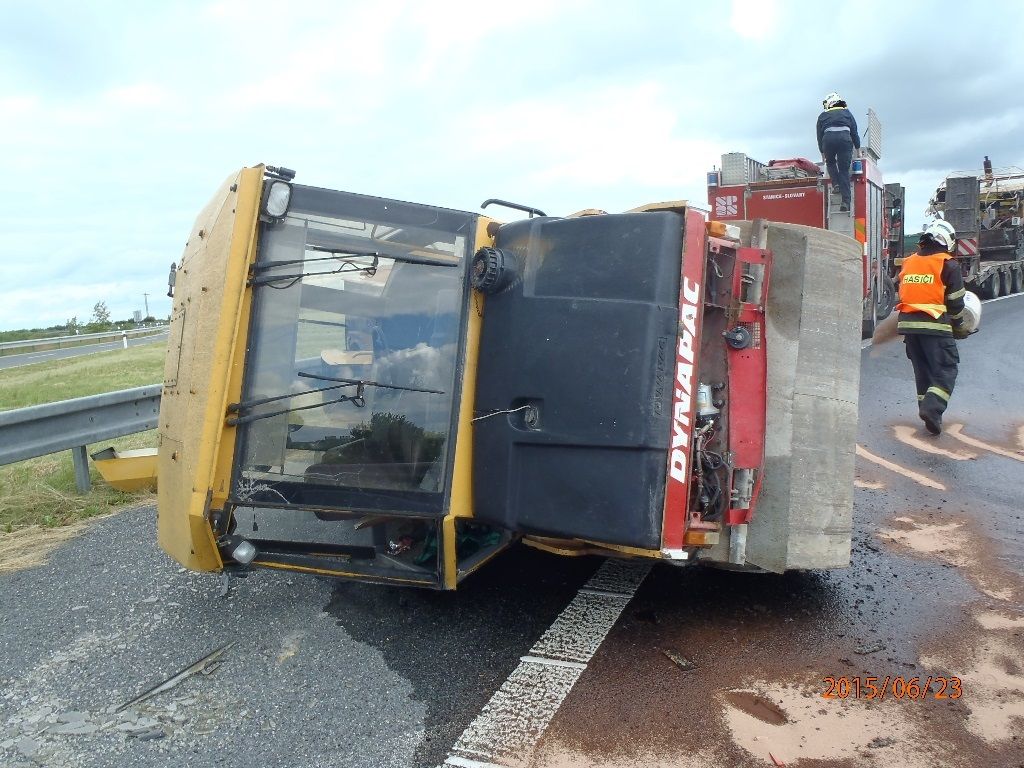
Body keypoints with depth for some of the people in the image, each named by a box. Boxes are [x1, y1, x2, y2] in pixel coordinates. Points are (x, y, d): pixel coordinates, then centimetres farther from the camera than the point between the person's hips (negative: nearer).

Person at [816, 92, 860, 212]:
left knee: (830, 162, 28)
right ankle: (845, 201, -7)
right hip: (845, 138, 0)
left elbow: (819, 136, 24)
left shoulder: (823, 116, 24)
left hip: (828, 139, 0)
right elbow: (854, 132, 23)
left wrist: (822, 153, 33)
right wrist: (858, 149, 30)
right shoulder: (846, 113, 25)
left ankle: (836, 184, 4)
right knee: (844, 170, 3)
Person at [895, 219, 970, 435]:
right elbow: (955, 301, 0)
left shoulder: (908, 262, 13)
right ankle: (932, 409, -18)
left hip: (907, 323, 6)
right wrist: (958, 327, 12)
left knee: (922, 370, 16)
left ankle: (927, 409, 19)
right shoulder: (948, 265, -3)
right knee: (945, 371, -1)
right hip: (935, 325, -6)